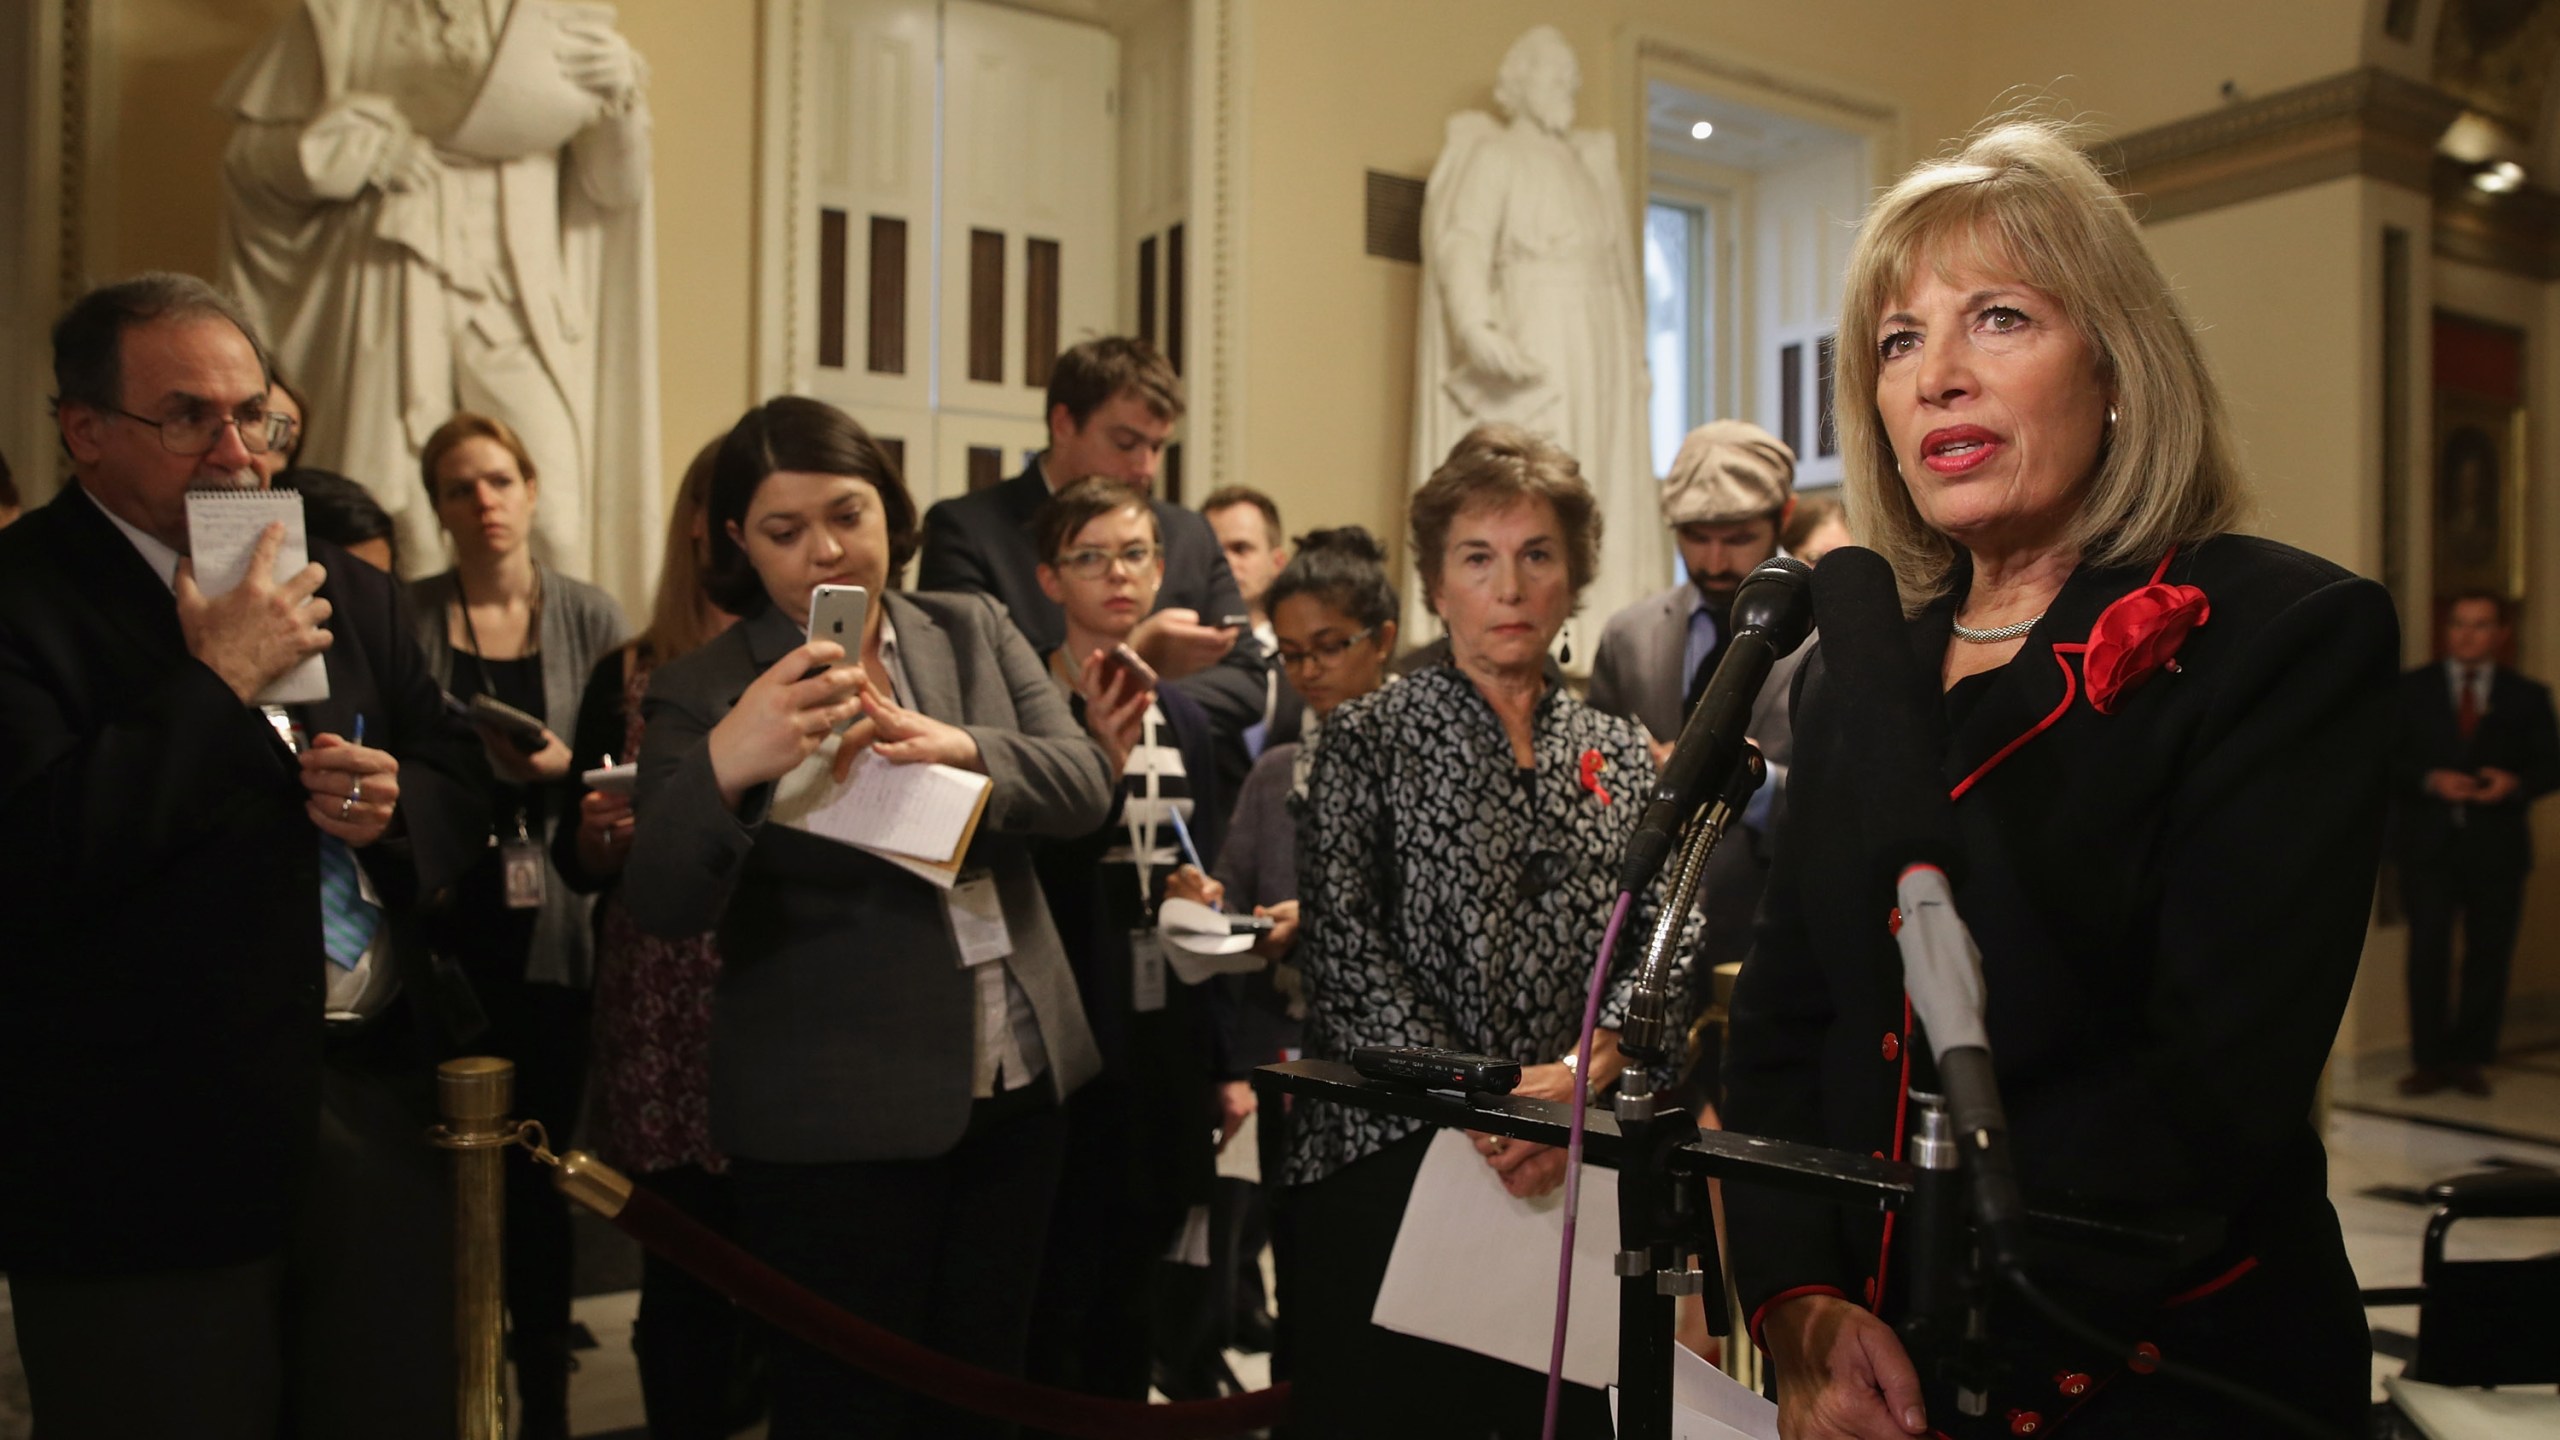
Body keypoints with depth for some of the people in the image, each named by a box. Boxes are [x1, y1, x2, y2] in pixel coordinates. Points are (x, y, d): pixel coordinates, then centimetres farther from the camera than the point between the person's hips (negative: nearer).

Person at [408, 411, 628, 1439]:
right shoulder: (404, 618, 3)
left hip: (548, 930, 0)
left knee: (540, 1170, 6)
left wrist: (560, 768, -16)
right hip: (441, 929, 0)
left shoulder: (590, 617, 3)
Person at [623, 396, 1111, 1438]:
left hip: (1017, 1092, 4)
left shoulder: (975, 632, 5)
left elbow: (1084, 782, -5)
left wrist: (959, 748, -25)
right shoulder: (702, 690, -7)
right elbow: (661, 908, -16)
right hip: (833, 1124, -4)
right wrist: (725, 764, -36)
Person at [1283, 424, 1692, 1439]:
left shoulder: (1621, 755, 11)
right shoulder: (1369, 737, 0)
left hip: (1569, 1161, 3)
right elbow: (1341, 943, -8)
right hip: (1386, 1154, -3)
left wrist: (1584, 1071, -13)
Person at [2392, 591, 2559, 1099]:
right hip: (2428, 842, -1)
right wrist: (2430, 780, -15)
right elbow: (2388, 758, 2)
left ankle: (2469, 1057, 16)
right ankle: (2429, 1060, 5)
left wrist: (2515, 783, -15)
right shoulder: (2412, 689, 8)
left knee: (2489, 954, 4)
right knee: (2427, 952, -4)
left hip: (2496, 846, 1)